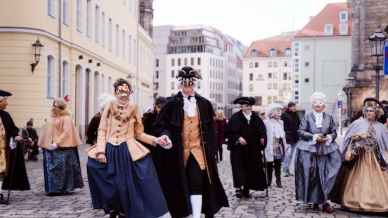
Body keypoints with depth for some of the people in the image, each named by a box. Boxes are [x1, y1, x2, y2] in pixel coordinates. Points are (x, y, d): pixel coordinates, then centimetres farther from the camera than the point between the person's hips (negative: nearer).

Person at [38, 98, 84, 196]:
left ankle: (64, 188, 6)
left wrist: (57, 143, -22)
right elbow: (48, 132, 20)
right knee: (51, 168, 5)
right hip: (50, 148, 7)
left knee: (62, 168, -4)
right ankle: (53, 189, 13)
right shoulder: (52, 118, 15)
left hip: (62, 148, -7)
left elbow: (66, 132, -15)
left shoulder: (66, 118, -6)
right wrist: (43, 144, 12)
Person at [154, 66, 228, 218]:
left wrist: (212, 151, 7)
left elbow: (210, 129, 10)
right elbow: (160, 125, -2)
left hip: (198, 150, 1)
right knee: (180, 186, 8)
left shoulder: (204, 104, 6)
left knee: (197, 184, -9)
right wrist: (165, 135, -23)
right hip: (178, 151, 0)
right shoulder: (172, 104, -1)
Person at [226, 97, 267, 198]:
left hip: (253, 149, 4)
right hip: (238, 149, -4)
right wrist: (238, 138, -19)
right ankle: (238, 188, -1)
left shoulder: (256, 118, 6)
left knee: (251, 169, 7)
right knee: (239, 169, -6)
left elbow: (262, 130, 9)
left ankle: (246, 189, 16)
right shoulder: (235, 118, -6)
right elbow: (229, 132, -7)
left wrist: (262, 138, -9)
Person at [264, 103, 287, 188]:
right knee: (269, 165, 0)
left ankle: (278, 181, 14)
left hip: (279, 145, 6)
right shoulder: (267, 122, -9)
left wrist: (284, 144, 16)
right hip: (271, 146, -6)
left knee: (278, 165, 8)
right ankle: (269, 181, 7)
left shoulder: (281, 122, 16)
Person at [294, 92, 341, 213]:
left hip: (325, 150, 2)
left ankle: (324, 201, -2)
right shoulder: (307, 116, 4)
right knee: (312, 176, -1)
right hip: (309, 150, -1)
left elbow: (334, 132, 11)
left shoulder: (329, 117, 10)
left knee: (325, 176, -5)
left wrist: (329, 137, -11)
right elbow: (301, 131, -1)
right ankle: (315, 201, 9)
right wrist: (314, 137, -13)